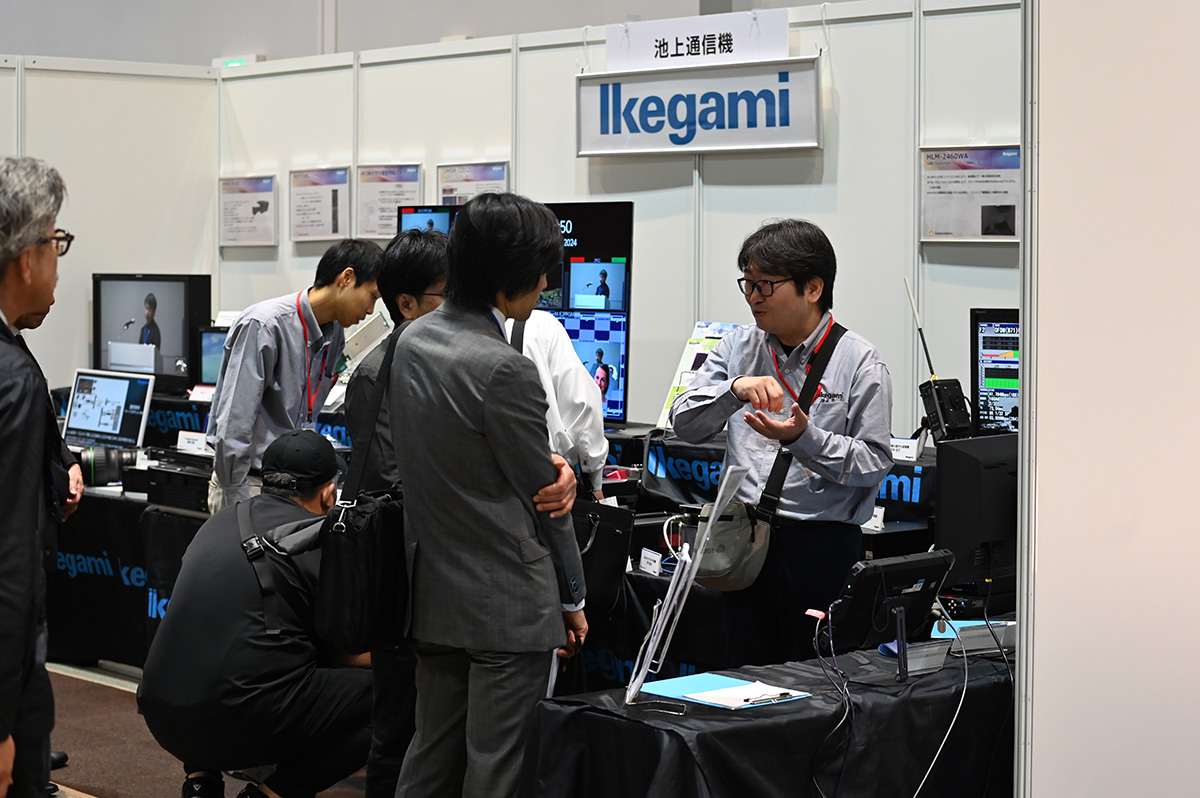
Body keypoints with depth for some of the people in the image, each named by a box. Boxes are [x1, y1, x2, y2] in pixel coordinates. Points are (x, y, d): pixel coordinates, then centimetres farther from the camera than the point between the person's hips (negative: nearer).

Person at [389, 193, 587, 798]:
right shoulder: (505, 369, -21)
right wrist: (571, 596, 1)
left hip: (433, 590, 8)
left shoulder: (413, 340, 5)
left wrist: (547, 464, 4)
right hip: (508, 603, -8)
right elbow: (544, 497, -11)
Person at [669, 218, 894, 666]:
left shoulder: (859, 363, -4)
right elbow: (684, 422, -1)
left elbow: (874, 465, -9)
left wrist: (803, 438, -22)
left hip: (821, 546, -4)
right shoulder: (738, 348, 9)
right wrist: (734, 388, -18)